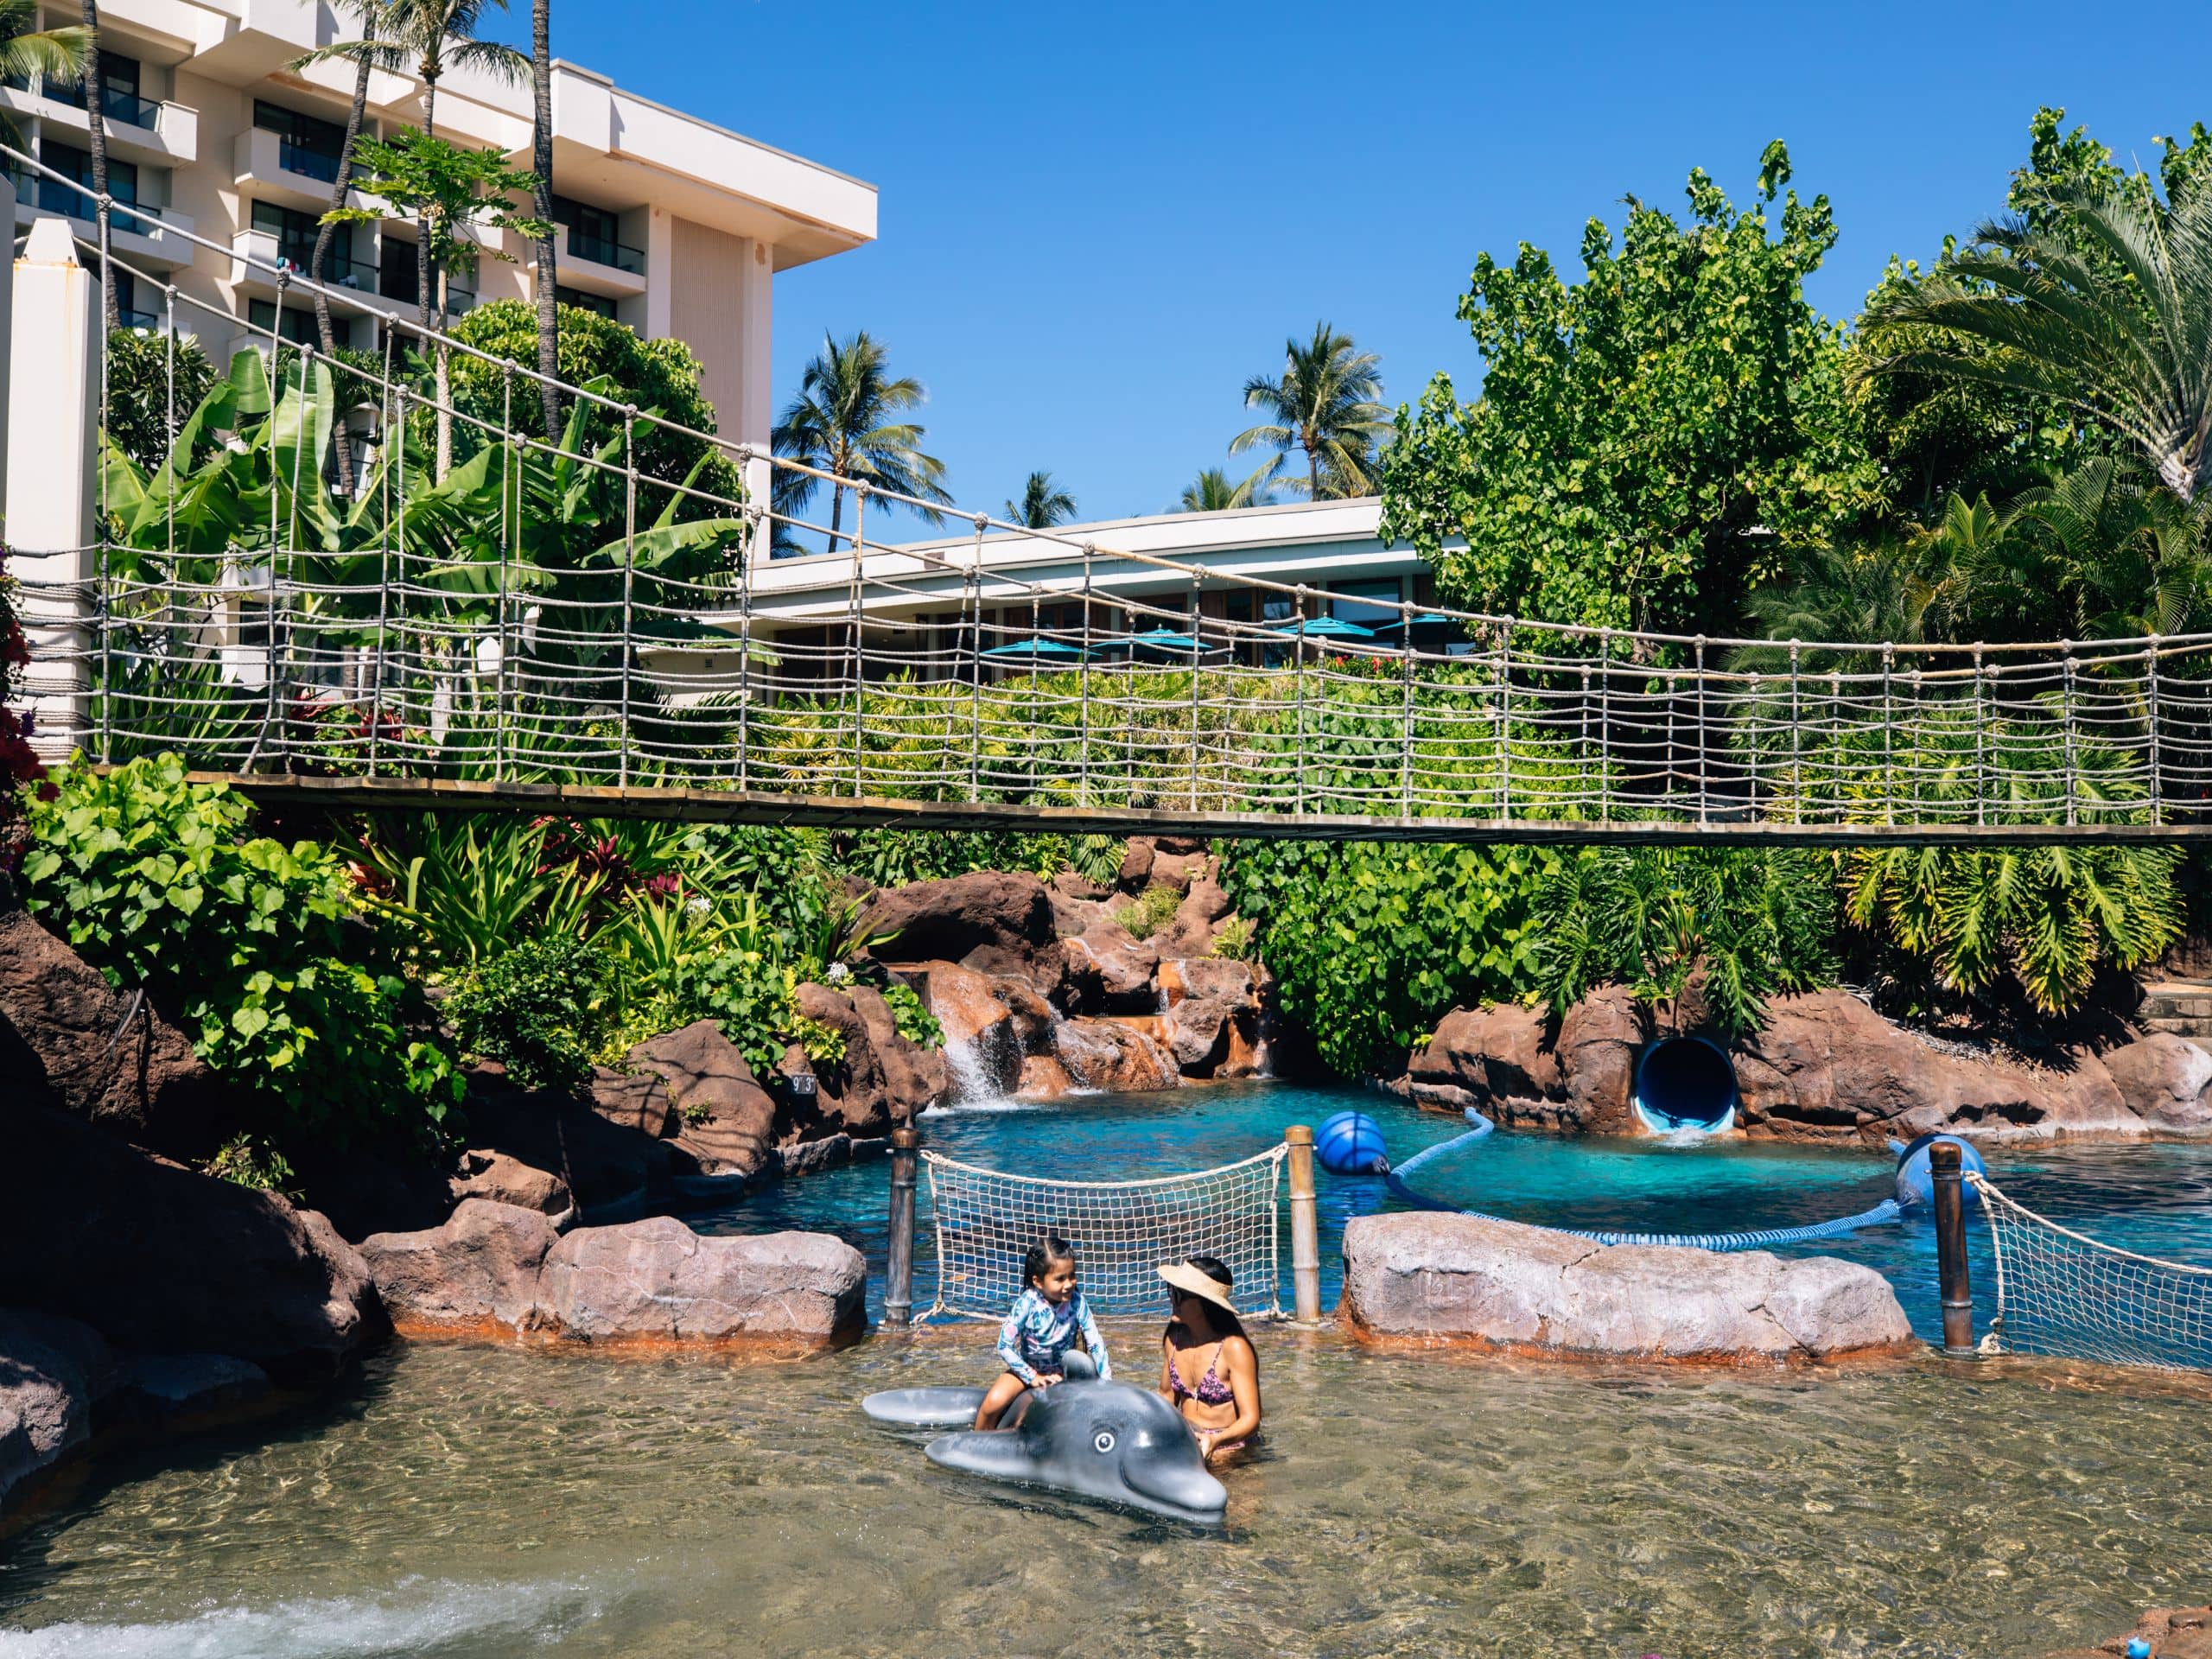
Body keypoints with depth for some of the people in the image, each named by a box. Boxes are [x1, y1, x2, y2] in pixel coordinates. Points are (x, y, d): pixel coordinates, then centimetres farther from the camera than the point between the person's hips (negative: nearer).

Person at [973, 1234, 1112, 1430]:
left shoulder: (1077, 1302, -18)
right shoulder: (1027, 1303, -23)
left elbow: (1095, 1344, -13)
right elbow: (1005, 1346, -21)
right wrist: (1032, 1377, -21)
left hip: (1064, 1371, 2)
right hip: (1028, 1369, -2)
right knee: (993, 1403, -24)